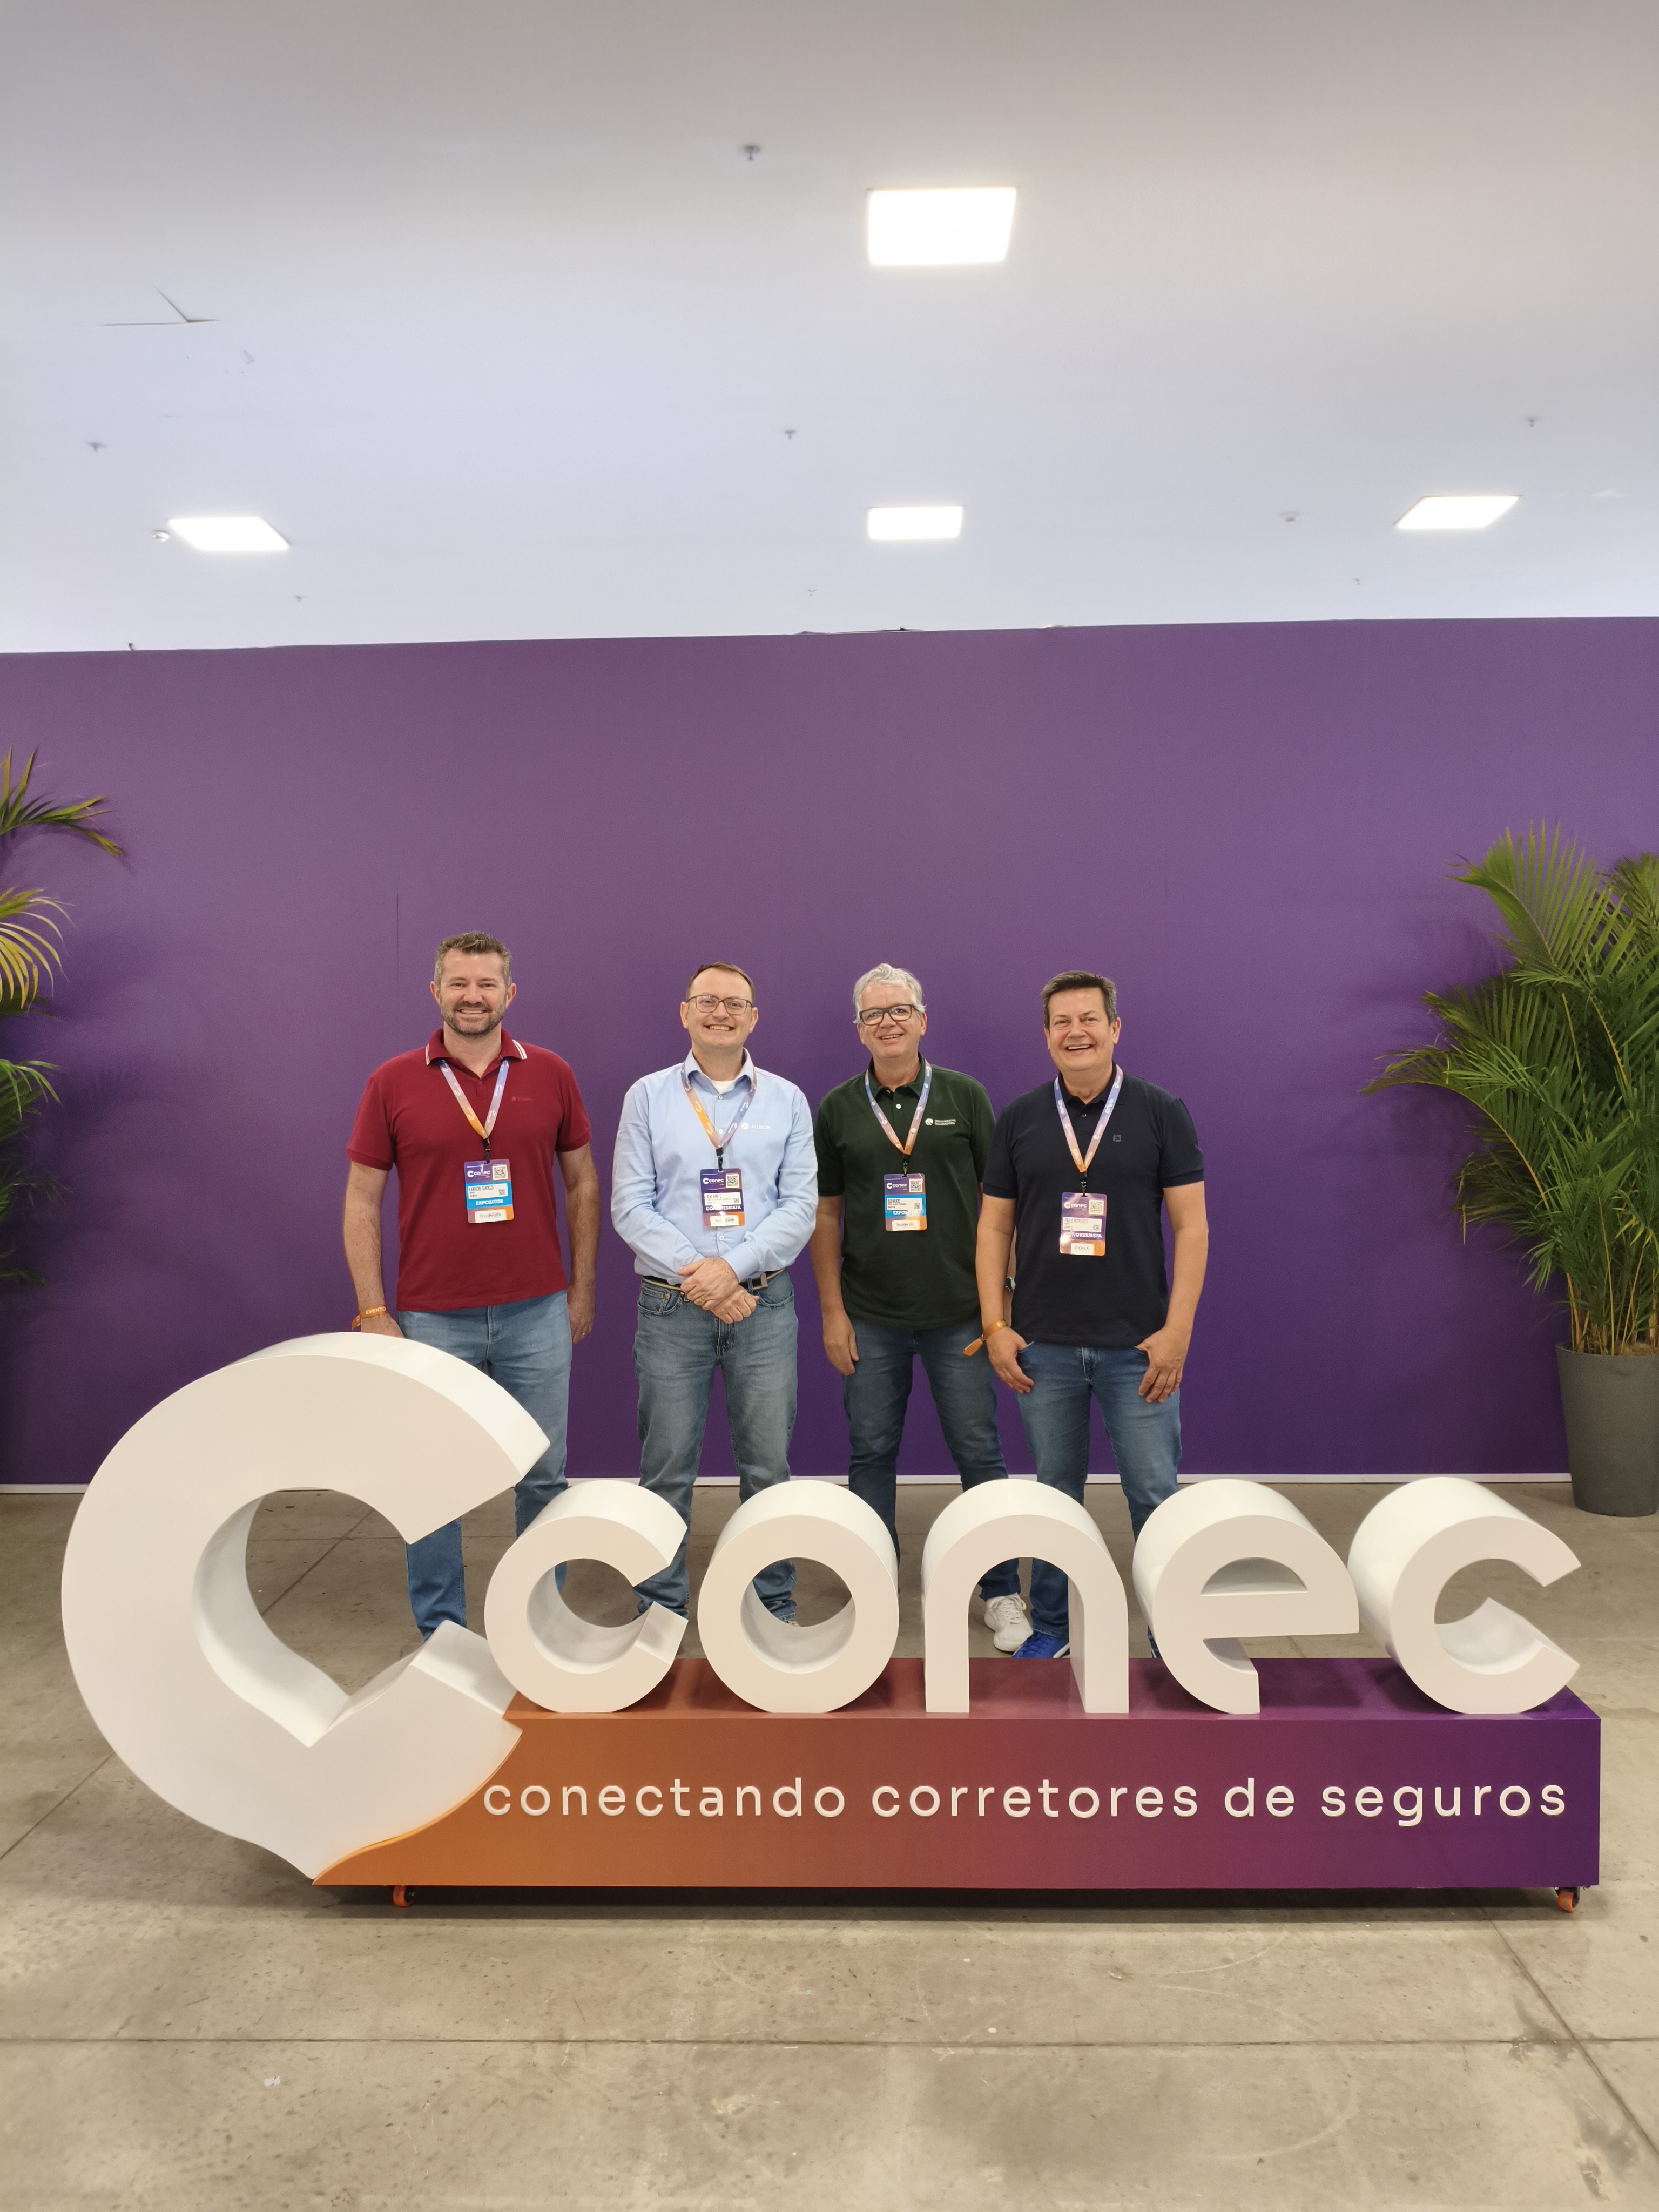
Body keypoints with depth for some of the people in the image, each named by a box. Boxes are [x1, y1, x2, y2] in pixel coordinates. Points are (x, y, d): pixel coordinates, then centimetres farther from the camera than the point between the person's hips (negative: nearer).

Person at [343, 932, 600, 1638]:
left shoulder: (550, 1075, 2)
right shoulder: (393, 1083, -2)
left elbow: (581, 1182, 9)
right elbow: (361, 1201, 0)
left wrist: (582, 1288, 6)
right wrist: (372, 1312, -5)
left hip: (538, 1315, 1)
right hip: (432, 1321, -1)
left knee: (543, 1475, 11)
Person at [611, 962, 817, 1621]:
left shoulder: (787, 1099, 6)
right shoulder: (648, 1096, 4)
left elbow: (801, 1203, -1)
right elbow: (630, 1207, -2)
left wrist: (734, 1267, -13)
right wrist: (692, 1273, -13)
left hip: (763, 1302, 1)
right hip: (671, 1307, 0)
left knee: (768, 1463, 6)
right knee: (667, 1466, 6)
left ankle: (772, 1600, 24)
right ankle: (661, 1601, 24)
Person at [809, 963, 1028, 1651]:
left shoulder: (965, 1096, 0)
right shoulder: (838, 1109, 3)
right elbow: (825, 1213, 5)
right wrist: (832, 1311, 0)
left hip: (958, 1312, -1)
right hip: (870, 1317, 1)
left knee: (980, 1453, 5)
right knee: (870, 1453, 9)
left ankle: (1002, 1593, 20)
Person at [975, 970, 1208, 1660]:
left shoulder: (1160, 1113, -1)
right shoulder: (1018, 1119, 4)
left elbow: (1191, 1225, -3)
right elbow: (995, 1226, 6)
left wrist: (1177, 1330, -9)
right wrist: (995, 1326, -1)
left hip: (1138, 1344, -2)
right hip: (1043, 1344, 2)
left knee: (1155, 1492, 2)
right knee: (1055, 1490, 13)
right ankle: (1049, 1627, 28)